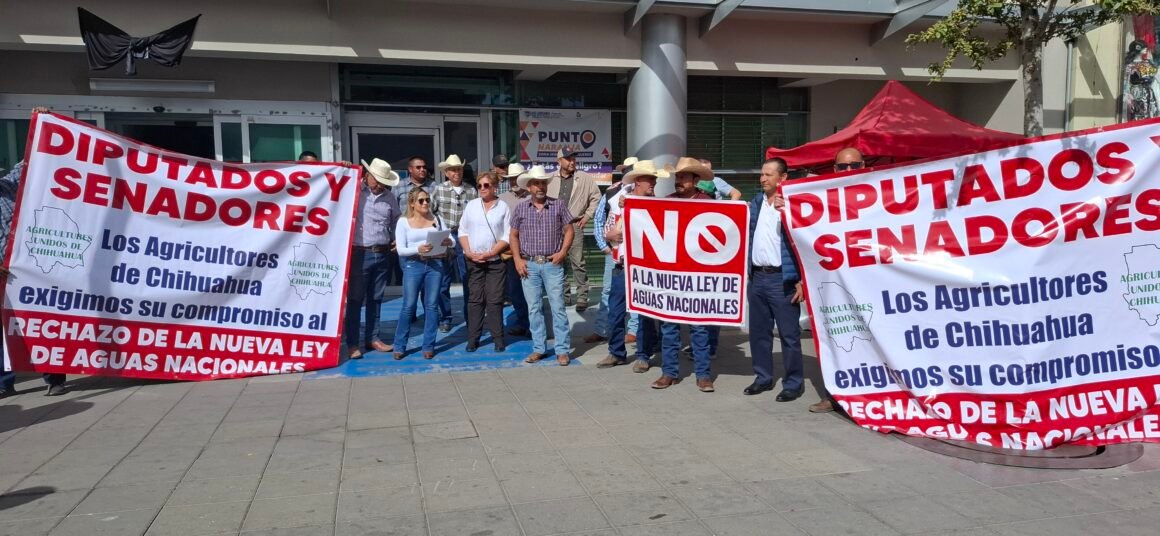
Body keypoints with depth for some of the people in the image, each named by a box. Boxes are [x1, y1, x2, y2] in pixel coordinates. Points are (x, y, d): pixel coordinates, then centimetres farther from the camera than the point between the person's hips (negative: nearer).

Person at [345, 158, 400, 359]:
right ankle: (352, 343, 3)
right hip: (360, 254, -4)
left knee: (375, 299, 12)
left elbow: (396, 222, 21)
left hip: (382, 255, 5)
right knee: (355, 299, -1)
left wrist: (394, 240, 11)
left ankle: (372, 338, 22)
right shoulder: (355, 192, -3)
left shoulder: (389, 197, 10)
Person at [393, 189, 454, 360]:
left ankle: (428, 346, 13)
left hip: (435, 264, 2)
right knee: (409, 306, -1)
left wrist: (448, 242, -16)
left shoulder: (436, 219, 9)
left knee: (432, 306, 4)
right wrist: (417, 249, -22)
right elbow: (400, 250, -5)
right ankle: (399, 346, 11)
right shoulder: (403, 221, 1)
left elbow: (450, 240, 8)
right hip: (413, 265, -2)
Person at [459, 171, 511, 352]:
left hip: (495, 261, -2)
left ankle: (498, 338, 7)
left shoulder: (503, 207, -1)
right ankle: (473, 338, 9)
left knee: (495, 300, 0)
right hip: (473, 261, 2)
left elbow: (507, 236, -5)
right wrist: (469, 252, -7)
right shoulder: (471, 205, 6)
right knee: (475, 299, 5)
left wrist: (489, 253, -13)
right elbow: (463, 231, 6)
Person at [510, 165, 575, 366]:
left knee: (558, 308, -2)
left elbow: (569, 230, 4)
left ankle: (562, 350, 4)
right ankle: (538, 348, 17)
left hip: (552, 264, -2)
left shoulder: (558, 205, 1)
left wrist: (562, 252, -8)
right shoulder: (521, 208, 6)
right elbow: (513, 236, 11)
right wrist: (518, 259, 0)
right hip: (529, 265, 2)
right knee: (534, 309, 7)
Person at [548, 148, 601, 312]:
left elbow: (596, 197, 7)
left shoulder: (584, 178, 0)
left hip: (574, 226, -3)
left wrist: (587, 215, 3)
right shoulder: (550, 179, 5)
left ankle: (582, 297, -2)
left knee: (578, 263, -7)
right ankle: (564, 295, 20)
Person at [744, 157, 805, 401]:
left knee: (789, 334, 0)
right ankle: (763, 377, 25)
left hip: (782, 278, -6)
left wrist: (801, 280, -15)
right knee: (758, 331, 13)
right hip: (757, 276, 7)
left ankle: (793, 383, 10)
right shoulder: (755, 202, 12)